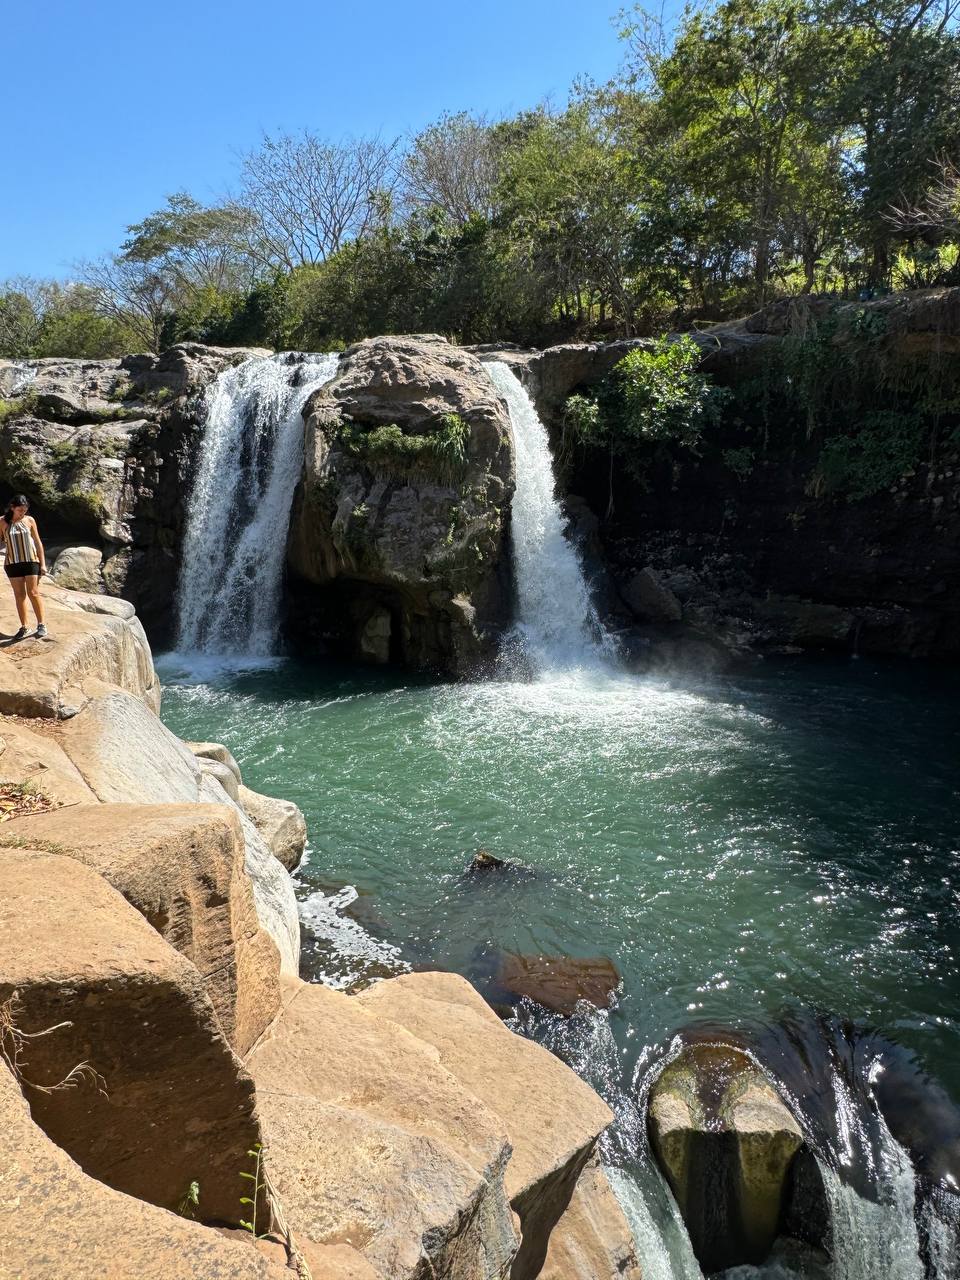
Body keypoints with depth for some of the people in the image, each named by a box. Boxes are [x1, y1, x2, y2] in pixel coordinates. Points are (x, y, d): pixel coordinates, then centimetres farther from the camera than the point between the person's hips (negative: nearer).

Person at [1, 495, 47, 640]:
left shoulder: (29, 520, 0)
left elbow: (38, 542, 4)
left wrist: (43, 563, 1)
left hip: (31, 561, -1)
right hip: (12, 563, 1)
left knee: (33, 593, -4)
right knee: (19, 595, 6)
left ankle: (41, 625, 4)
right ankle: (23, 627, 12)